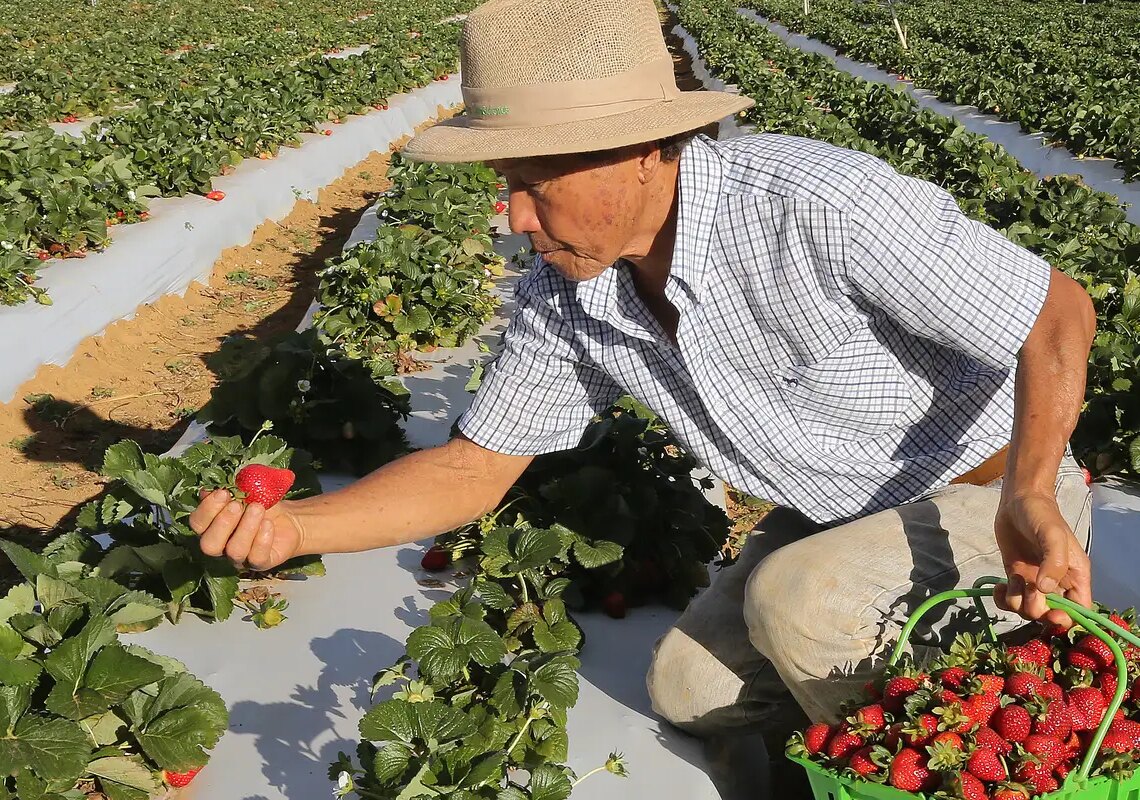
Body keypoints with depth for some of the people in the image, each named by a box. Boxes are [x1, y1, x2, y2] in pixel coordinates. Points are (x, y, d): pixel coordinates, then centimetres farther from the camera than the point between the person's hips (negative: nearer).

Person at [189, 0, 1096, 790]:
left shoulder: (817, 205, -34)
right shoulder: (564, 297, -13)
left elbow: (1060, 311, -23)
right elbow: (472, 469, -6)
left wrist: (1027, 496, -40)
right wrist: (291, 524, -20)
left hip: (996, 500, -6)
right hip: (837, 516, 7)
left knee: (795, 601, -30)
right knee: (688, 688, 5)